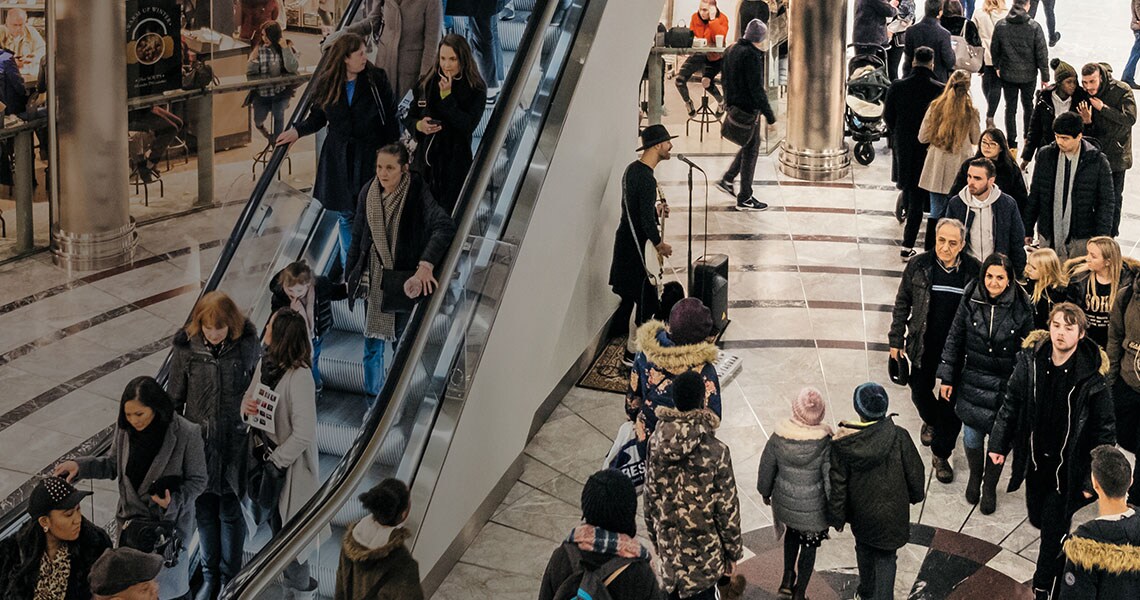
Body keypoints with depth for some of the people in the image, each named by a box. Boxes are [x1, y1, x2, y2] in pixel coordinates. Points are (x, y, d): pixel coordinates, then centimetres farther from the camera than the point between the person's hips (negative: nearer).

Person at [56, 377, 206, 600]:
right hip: (132, 519, 3)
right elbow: (113, 464, 5)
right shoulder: (125, 428, -11)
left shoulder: (187, 434, -23)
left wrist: (173, 501, -28)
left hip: (170, 522, -3)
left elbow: (197, 481, -11)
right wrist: (80, 466, -11)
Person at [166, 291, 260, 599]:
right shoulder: (186, 348, -9)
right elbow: (175, 398, 2)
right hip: (199, 443, 1)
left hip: (236, 444, -1)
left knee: (231, 513, 9)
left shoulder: (248, 344, -10)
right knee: (205, 513, 13)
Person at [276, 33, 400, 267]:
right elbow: (317, 117, 11)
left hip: (370, 155, -2)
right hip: (339, 158, 2)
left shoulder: (376, 79, -4)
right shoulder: (325, 84, 1)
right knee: (345, 215, 10)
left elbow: (390, 119, -1)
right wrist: (297, 131, -9)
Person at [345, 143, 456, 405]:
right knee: (372, 343, 9)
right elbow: (357, 237, 10)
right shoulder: (368, 194, 0)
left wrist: (426, 265, -35)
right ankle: (372, 401, 22)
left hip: (403, 282, -4)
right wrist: (350, 275, 11)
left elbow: (445, 226, -25)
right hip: (372, 279, 4)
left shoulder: (417, 194, -14)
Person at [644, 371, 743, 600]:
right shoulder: (716, 451, -21)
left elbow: (650, 495, 4)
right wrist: (732, 552, -1)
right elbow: (727, 506, -13)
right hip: (703, 545, -4)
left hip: (668, 540, 4)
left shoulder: (656, 442, -7)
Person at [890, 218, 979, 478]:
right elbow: (902, 304, 1)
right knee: (920, 392, 21)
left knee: (951, 404, 4)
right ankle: (930, 421, 55)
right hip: (924, 347, 2)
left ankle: (941, 455, 21)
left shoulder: (973, 270, -12)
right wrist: (896, 340, 2)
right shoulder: (919, 266, -10)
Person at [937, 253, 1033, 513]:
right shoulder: (970, 301, -8)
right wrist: (947, 377, 4)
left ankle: (990, 487, 32)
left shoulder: (1021, 307, -13)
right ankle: (974, 477, 39)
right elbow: (954, 339, 2)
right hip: (972, 381, 1)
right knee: (972, 436, 9)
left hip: (1006, 384, -1)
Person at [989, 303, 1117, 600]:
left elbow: (1103, 430, -13)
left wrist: (1094, 478, -13)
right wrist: (999, 443, 3)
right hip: (1035, 460, 4)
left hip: (1068, 467, -4)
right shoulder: (1031, 360, -10)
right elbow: (1011, 403, 3)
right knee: (1037, 518, 20)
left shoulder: (1092, 377, -20)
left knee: (1054, 530, 4)